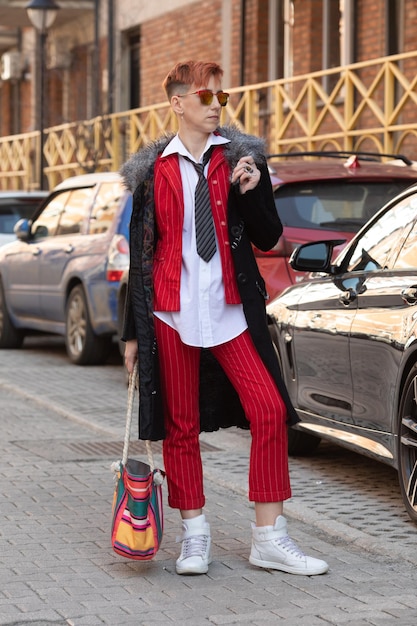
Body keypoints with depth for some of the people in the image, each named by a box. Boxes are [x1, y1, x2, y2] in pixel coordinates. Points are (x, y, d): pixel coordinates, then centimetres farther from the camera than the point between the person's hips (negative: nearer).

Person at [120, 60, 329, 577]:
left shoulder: (241, 157, 7)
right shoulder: (153, 169, 5)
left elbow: (268, 239, 6)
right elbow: (140, 253, 9)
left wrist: (250, 193, -13)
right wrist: (132, 332, 8)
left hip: (230, 307, 1)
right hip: (170, 308, 0)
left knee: (270, 410, -10)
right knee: (181, 424, 4)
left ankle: (268, 538, -1)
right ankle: (194, 534, 18)